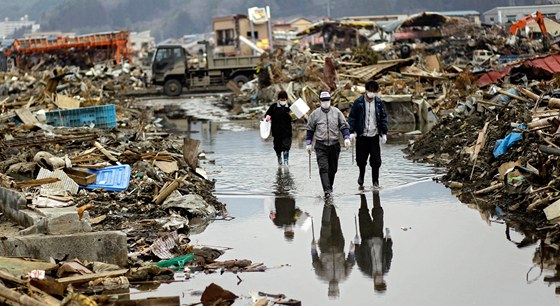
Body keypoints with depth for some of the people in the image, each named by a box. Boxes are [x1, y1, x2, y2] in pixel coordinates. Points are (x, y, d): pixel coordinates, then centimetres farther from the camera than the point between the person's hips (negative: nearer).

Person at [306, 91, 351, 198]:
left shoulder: (337, 112, 5)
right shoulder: (315, 114, 3)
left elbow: (344, 126, 7)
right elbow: (310, 129, 10)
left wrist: (346, 138, -7)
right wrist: (308, 143, 7)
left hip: (334, 145, 2)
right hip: (320, 146, -2)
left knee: (333, 168, 10)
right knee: (323, 168, -12)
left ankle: (330, 186, 30)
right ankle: (327, 190, -18)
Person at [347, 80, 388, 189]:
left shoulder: (379, 102, 3)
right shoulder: (358, 102, -4)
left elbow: (383, 118, 9)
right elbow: (351, 117, -1)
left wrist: (384, 133, 4)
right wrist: (352, 132, -9)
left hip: (374, 135, 1)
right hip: (362, 135, -1)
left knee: (376, 160, -3)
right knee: (361, 159, 4)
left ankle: (375, 181, 7)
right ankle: (361, 174, 33)